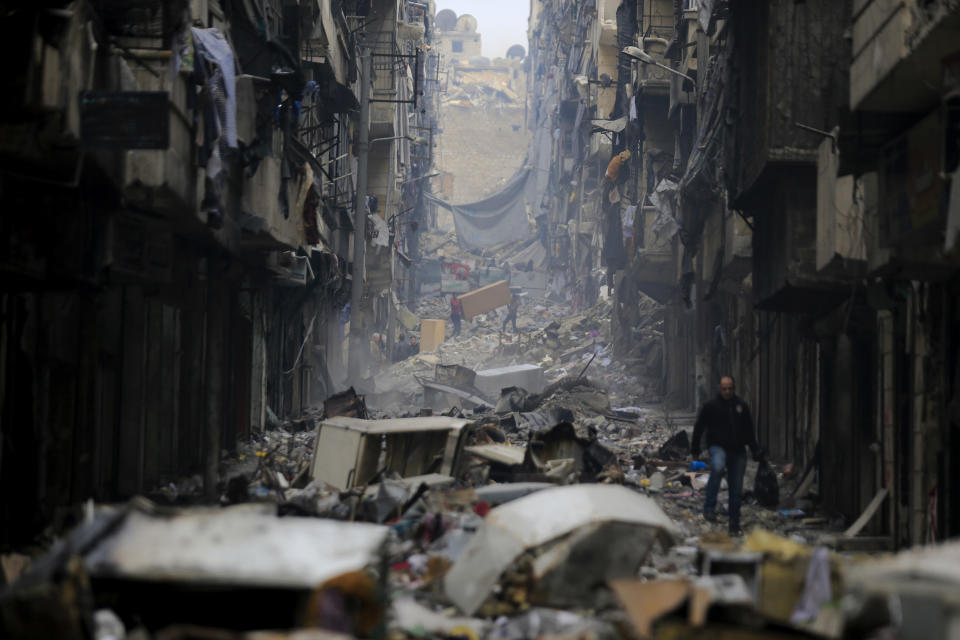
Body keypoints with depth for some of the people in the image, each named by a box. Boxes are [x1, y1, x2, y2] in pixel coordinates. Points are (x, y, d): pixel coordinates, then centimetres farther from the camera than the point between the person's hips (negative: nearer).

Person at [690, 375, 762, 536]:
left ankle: (734, 525, 13)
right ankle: (709, 507, -30)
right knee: (717, 467, -36)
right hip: (718, 446, -4)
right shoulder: (710, 406, 0)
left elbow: (749, 431, 20)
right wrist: (695, 449, 4)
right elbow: (698, 428, 6)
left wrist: (755, 450, 17)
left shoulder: (742, 406, 11)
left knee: (736, 489, 4)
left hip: (738, 451, 4)